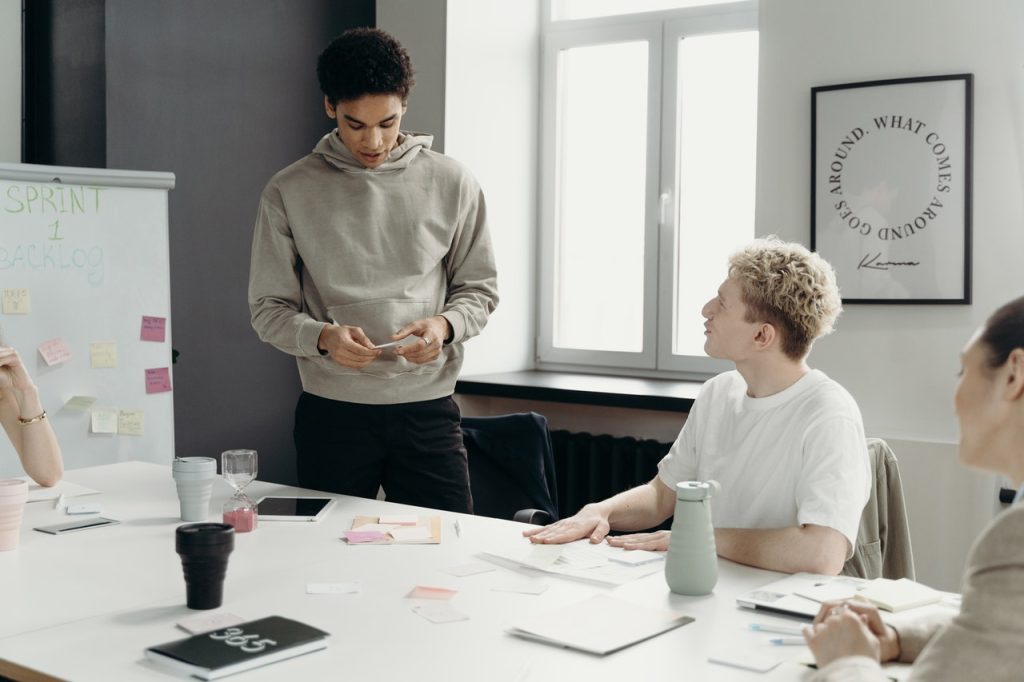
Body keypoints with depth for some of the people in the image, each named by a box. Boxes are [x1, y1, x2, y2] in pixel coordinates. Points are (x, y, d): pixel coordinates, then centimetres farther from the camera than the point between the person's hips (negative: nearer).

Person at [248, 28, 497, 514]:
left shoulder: (451, 185, 3)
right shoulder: (289, 192, 1)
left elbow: (479, 289, 9)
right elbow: (269, 308, 3)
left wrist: (444, 324, -12)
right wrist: (323, 337, -17)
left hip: (427, 407, 1)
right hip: (331, 413, 0)